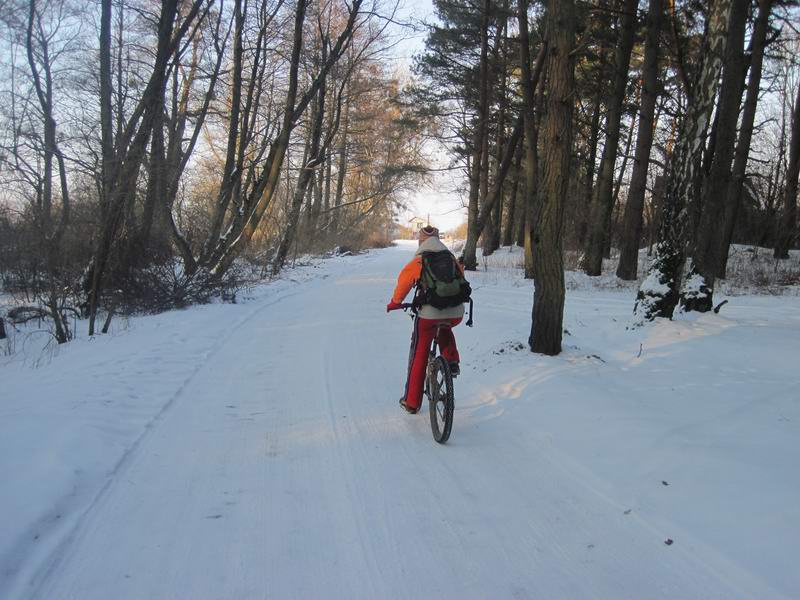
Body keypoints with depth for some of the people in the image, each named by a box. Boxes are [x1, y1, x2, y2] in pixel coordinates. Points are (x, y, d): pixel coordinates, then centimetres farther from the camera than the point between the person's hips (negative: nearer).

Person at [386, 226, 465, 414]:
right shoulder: (452, 259, 11)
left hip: (429, 314, -3)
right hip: (456, 314, 3)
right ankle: (452, 361, 18)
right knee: (444, 329, 40)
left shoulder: (418, 261, 1)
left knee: (419, 356, 15)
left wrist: (395, 303, 31)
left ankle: (411, 402, 21)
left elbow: (403, 281, 13)